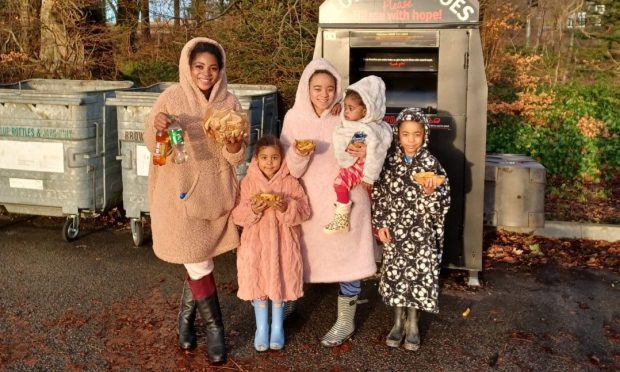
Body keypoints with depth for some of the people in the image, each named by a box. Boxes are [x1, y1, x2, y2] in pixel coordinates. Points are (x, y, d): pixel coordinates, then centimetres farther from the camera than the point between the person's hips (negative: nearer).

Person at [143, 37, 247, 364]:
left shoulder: (230, 103, 0)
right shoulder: (172, 98, -8)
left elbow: (237, 158, 0)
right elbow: (152, 145, -7)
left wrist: (234, 147, -23)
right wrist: (157, 127, -28)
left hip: (216, 192, 3)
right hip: (181, 191, -3)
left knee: (197, 262, 16)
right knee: (199, 264, 1)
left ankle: (186, 320, 37)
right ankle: (214, 329, 17)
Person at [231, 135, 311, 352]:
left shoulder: (290, 182, -4)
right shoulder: (248, 182, -2)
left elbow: (304, 211, -6)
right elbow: (238, 215, -4)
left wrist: (287, 207, -24)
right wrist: (252, 209, -23)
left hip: (282, 242, 0)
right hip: (256, 242, 0)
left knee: (280, 282, 10)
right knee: (257, 282, 6)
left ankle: (277, 327, 30)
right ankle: (261, 328, 25)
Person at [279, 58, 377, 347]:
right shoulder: (294, 118, -4)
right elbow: (290, 169, -5)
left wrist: (366, 154, -22)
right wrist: (299, 155, -28)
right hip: (311, 201, 1)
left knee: (347, 258, 4)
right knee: (312, 256, 12)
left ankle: (346, 320, 20)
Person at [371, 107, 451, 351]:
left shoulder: (431, 164, -9)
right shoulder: (389, 161, -3)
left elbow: (442, 206, -9)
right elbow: (378, 195, 4)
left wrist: (430, 192, -29)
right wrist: (379, 224, 0)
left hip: (421, 233, -1)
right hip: (394, 230, 2)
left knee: (418, 275, 3)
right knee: (395, 273, 7)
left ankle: (413, 324, 23)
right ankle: (398, 322, 26)